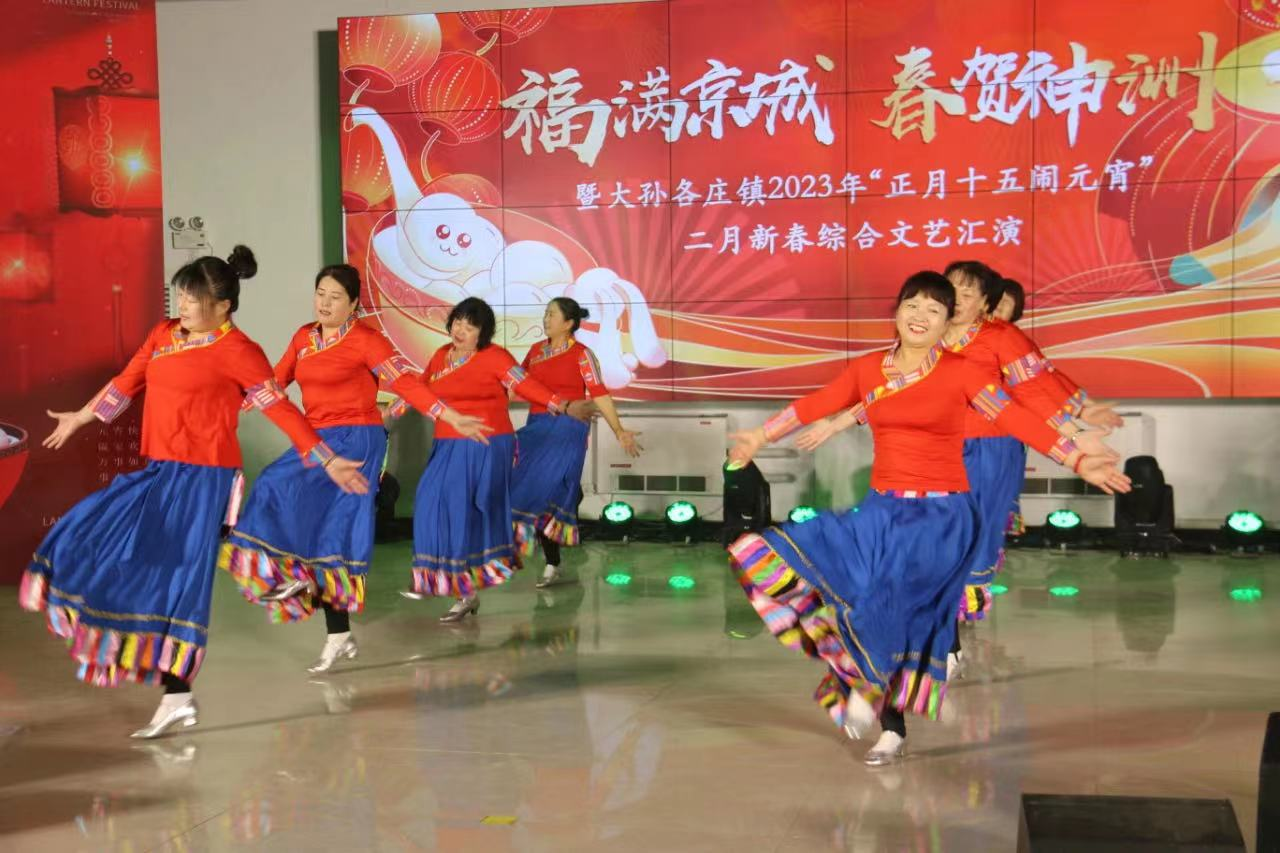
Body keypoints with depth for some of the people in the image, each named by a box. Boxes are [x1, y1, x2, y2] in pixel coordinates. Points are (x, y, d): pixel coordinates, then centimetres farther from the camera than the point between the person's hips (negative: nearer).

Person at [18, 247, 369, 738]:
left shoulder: (236, 350, -9)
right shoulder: (164, 335, 11)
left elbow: (280, 408, -10)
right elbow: (127, 382, 25)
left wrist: (328, 463, -13)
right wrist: (81, 418, 35)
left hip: (202, 477, -8)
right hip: (158, 473, 8)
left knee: (175, 579, -7)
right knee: (84, 545, 10)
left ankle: (177, 698, 5)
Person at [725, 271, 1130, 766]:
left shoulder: (960, 372, -3)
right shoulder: (867, 369, 7)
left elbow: (1018, 420, -6)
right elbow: (815, 406, 17)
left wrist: (1078, 462, -13)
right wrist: (761, 436, 23)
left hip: (941, 516, -4)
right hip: (881, 511, 4)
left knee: (889, 593, -27)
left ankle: (871, 687, -3)